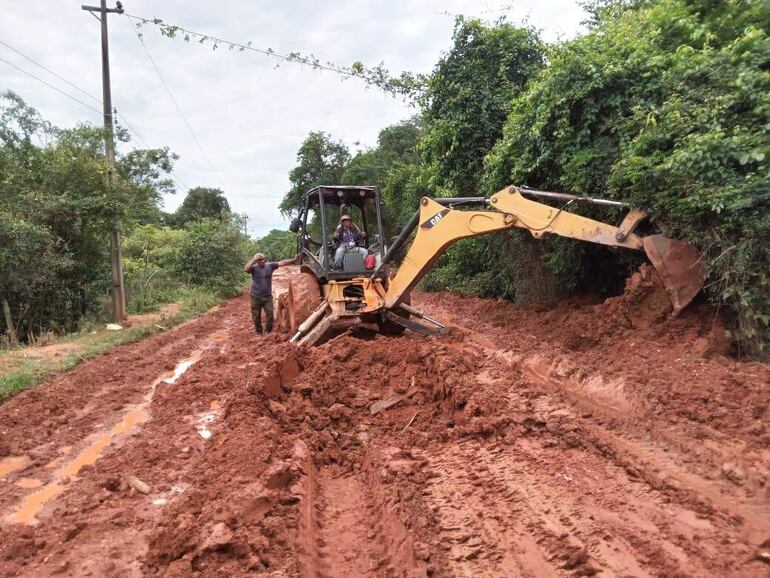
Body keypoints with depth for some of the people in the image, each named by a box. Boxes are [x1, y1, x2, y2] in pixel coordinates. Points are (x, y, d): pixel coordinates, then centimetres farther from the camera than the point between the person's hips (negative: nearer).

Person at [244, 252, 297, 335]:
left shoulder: (270, 265, 0)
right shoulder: (254, 268, -6)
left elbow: (282, 263, -4)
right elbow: (246, 269, -28)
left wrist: (293, 260, -11)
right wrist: (253, 260, -27)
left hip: (268, 296, 1)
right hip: (256, 297, -1)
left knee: (270, 313, -4)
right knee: (256, 316, 8)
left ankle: (268, 331, 10)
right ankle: (259, 332, 24)